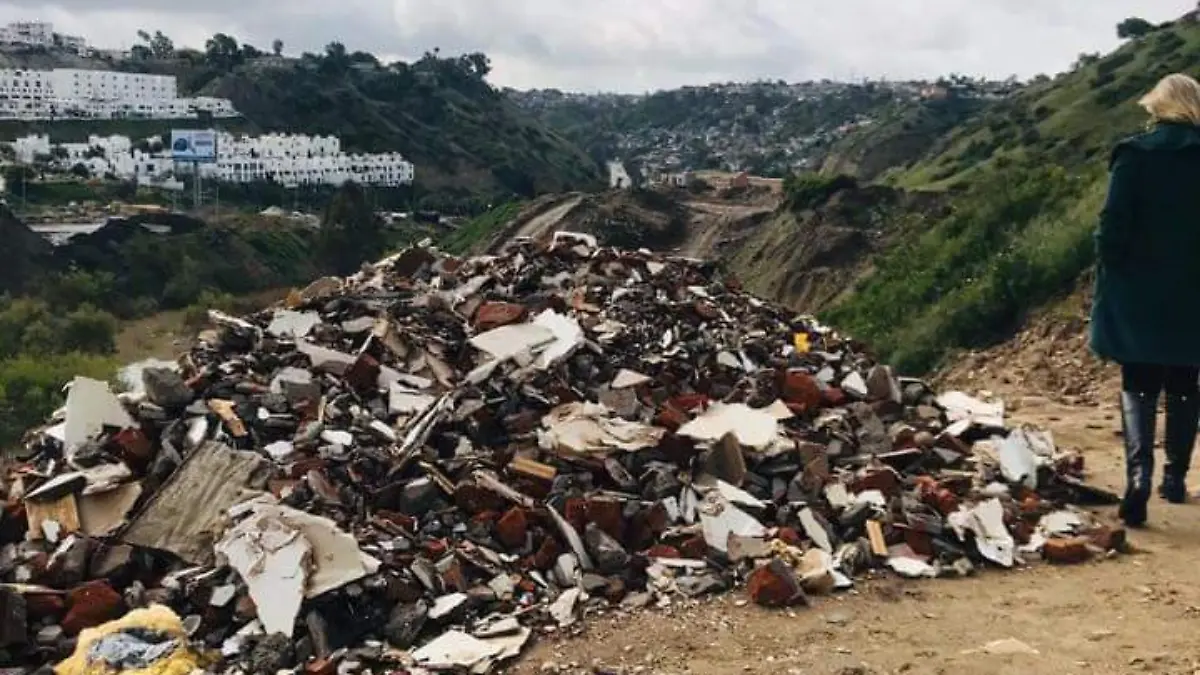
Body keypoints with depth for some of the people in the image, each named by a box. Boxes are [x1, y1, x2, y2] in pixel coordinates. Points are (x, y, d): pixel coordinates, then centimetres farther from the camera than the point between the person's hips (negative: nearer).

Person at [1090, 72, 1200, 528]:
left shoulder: (1135, 154, -8)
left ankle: (1139, 474, -14)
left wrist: (1109, 278, -1)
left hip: (1140, 292, -2)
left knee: (1138, 388, 4)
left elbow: (1113, 226, -11)